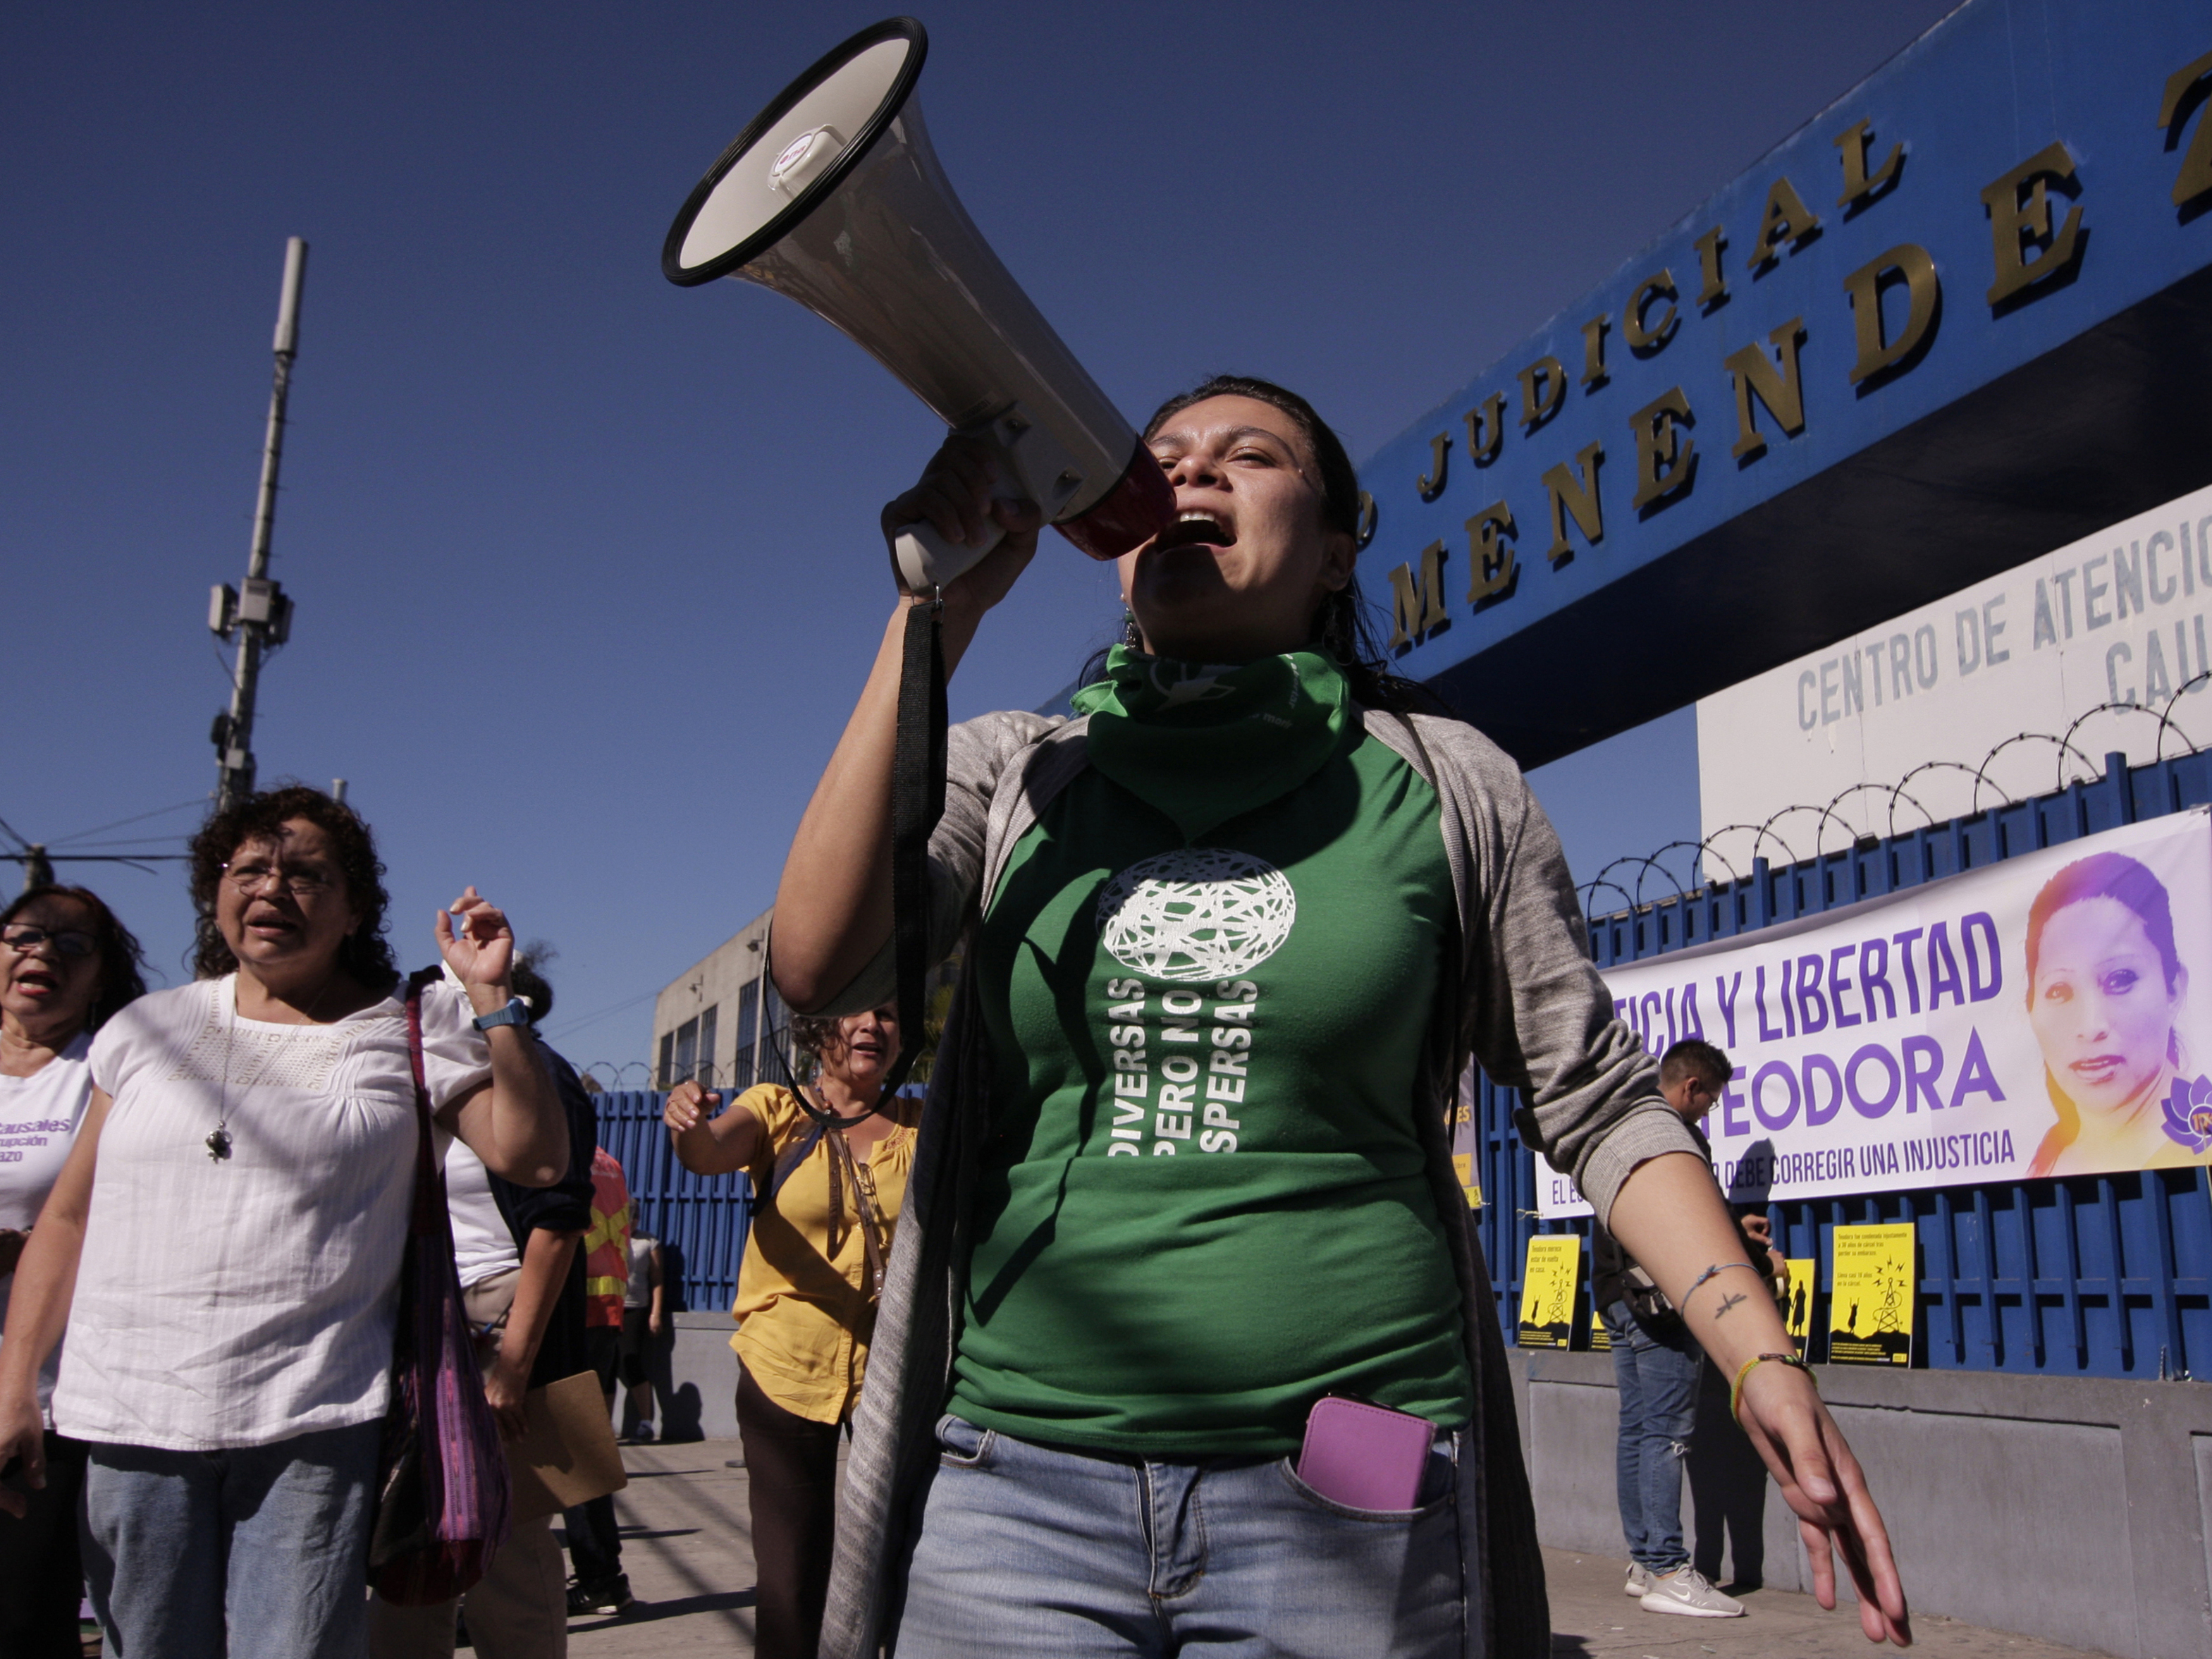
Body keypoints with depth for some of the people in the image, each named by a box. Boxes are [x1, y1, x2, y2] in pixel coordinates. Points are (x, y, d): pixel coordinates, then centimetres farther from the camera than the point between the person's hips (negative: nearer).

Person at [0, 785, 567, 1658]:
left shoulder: (411, 1036, 4)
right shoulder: (147, 1029, 12)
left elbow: (534, 1157, -6)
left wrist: (492, 998, -10)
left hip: (313, 1426, -2)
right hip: (129, 1419, 3)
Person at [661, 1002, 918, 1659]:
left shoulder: (918, 1129, 5)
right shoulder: (776, 1110, 0)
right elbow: (711, 1154, -20)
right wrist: (690, 1124, -41)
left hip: (894, 1375, 1)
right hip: (786, 1371, -1)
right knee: (791, 1578, 4)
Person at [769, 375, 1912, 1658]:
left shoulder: (1447, 787, 4)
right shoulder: (1009, 771, 7)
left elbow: (1599, 1101, 6)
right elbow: (817, 967, -9)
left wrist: (1759, 1354, -7)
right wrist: (941, 605, -9)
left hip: (1345, 1504, -1)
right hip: (1020, 1484, 1)